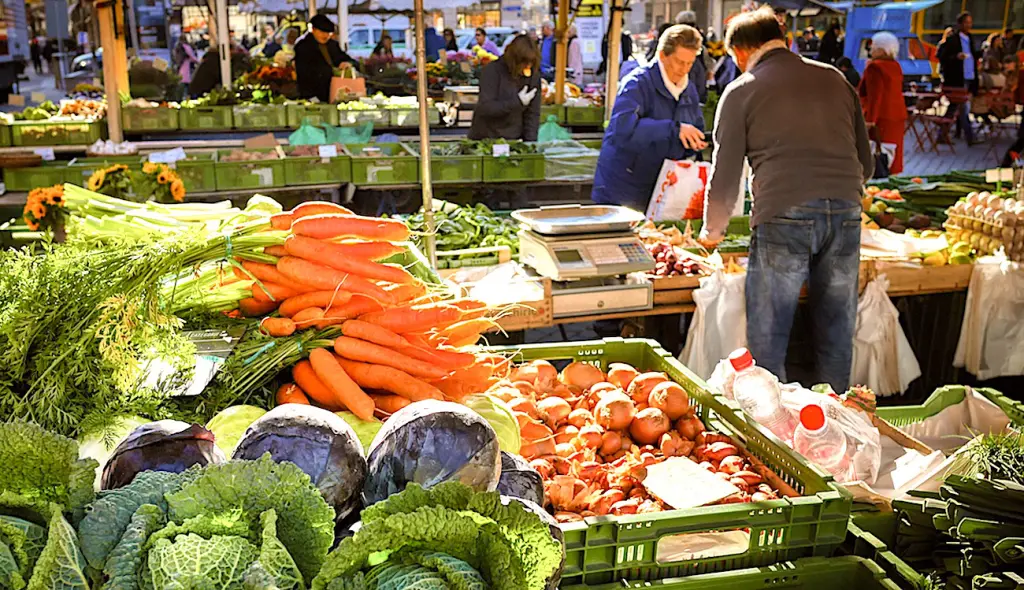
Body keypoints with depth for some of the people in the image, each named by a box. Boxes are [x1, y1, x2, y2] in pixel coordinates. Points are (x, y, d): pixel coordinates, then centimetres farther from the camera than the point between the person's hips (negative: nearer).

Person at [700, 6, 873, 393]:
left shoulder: (741, 92, 8)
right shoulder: (835, 79, 19)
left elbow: (725, 176, 7)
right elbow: (866, 162, 21)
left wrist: (712, 231, 23)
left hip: (783, 216, -4)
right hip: (846, 213, 4)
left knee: (767, 342, 6)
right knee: (837, 338, 14)